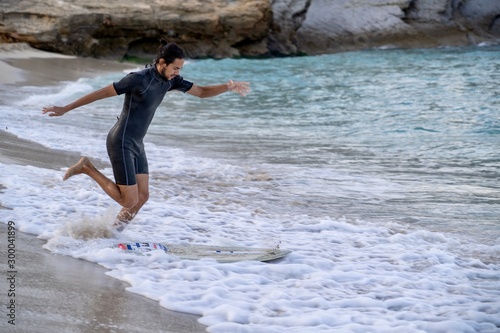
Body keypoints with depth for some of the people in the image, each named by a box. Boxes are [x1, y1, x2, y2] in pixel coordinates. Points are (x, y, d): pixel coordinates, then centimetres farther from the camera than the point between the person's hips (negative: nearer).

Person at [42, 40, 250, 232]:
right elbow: (101, 93, -18)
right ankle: (87, 168, 6)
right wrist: (65, 109, -14)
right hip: (121, 144, -9)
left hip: (136, 144, 9)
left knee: (142, 196, 9)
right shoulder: (139, 79, -23)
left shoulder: (169, 80, 2)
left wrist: (228, 87, -5)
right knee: (129, 200, -5)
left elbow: (202, 92, 11)